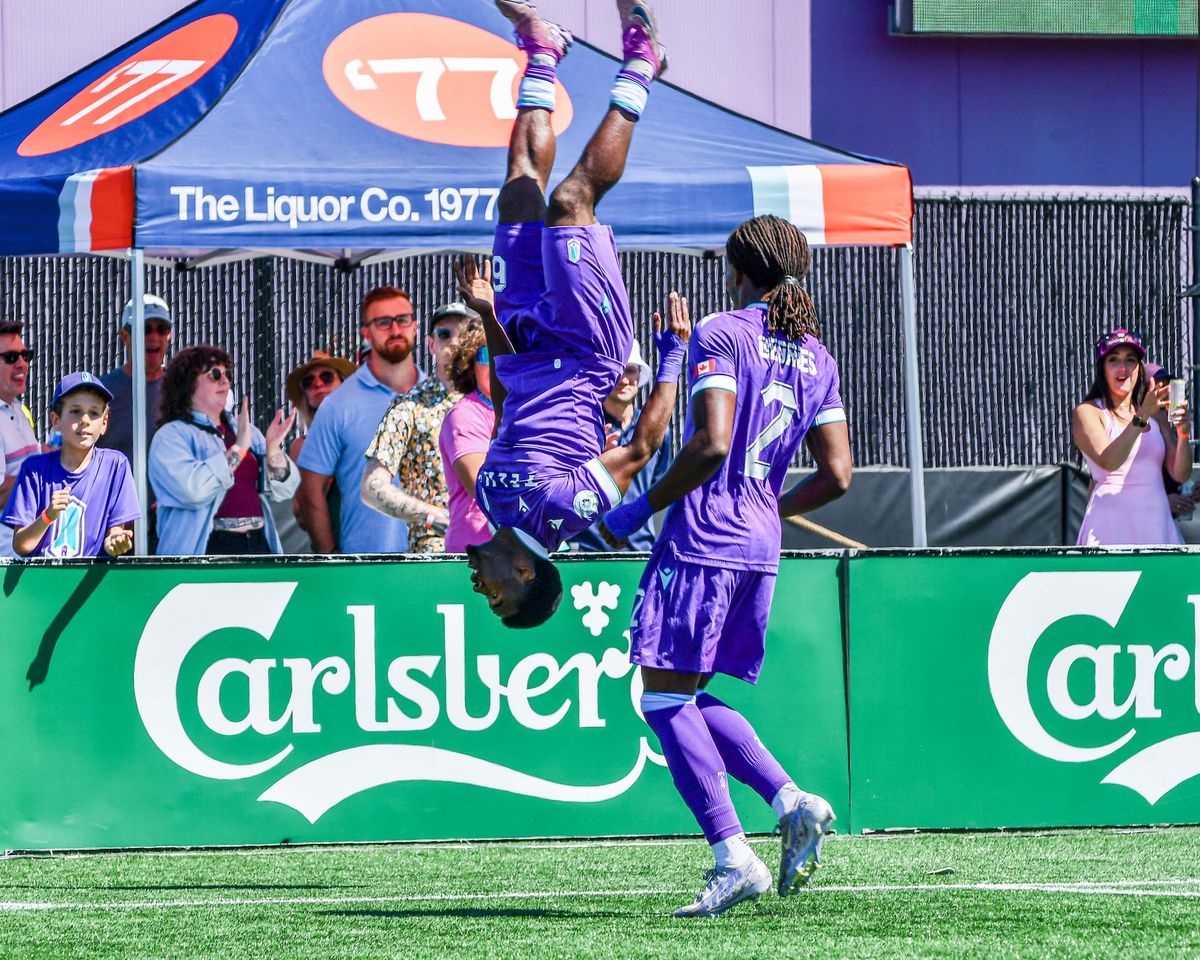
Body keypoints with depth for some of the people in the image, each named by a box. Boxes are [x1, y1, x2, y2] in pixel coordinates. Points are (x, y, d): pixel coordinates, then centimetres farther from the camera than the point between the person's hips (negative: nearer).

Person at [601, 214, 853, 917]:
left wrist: (641, 509, -11)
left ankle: (734, 858, -14)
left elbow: (711, 444, -20)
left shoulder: (722, 334, -7)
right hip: (761, 546, 8)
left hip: (703, 538, -8)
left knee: (665, 697, -3)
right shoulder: (816, 358, 15)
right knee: (691, 700, 19)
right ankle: (792, 802, 1)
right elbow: (836, 476, 12)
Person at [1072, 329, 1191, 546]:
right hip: (1111, 525, -4)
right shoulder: (1087, 412, 1)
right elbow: (1108, 461, -16)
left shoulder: (1156, 414, 14)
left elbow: (1181, 475, 8)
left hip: (1156, 524, 4)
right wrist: (1141, 417, -24)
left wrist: (1182, 432, -9)